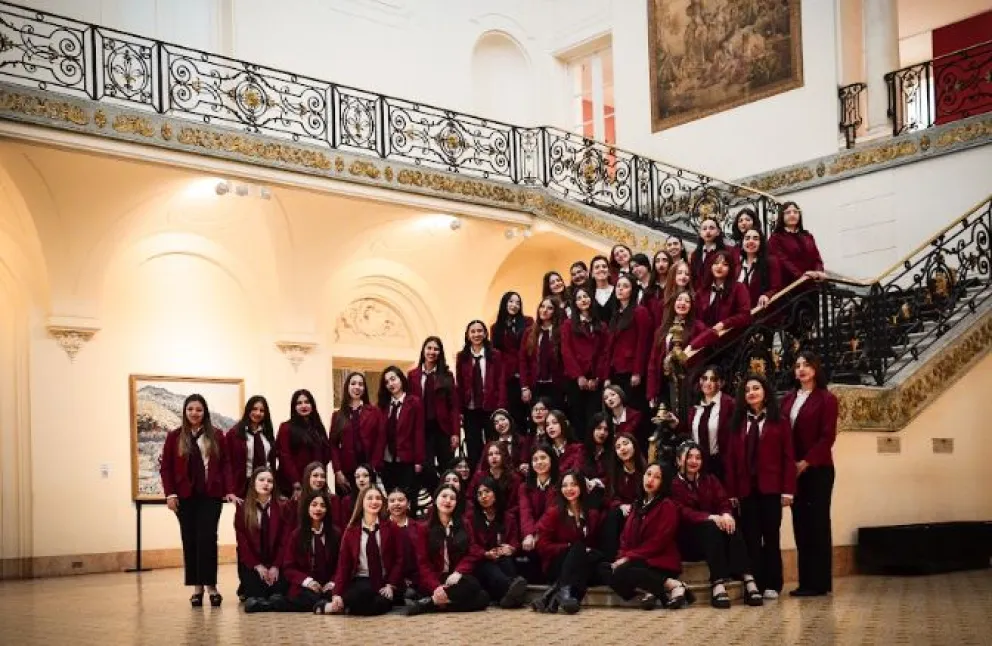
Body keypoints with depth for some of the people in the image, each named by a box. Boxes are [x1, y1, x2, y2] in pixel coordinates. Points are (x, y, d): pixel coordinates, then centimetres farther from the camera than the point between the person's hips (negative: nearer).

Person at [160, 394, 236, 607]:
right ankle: (197, 587, 9)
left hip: (211, 495, -1)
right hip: (185, 497, 1)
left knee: (207, 539, -8)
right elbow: (165, 467, 4)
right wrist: (170, 493, -5)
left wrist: (228, 491, -5)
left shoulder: (216, 436, 6)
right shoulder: (174, 437, 6)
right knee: (190, 540, 2)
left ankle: (211, 585, -3)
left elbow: (225, 465, 4)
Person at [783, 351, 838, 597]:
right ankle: (806, 581, 11)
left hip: (817, 470, -5)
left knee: (817, 524, -2)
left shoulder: (826, 399, -3)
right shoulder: (788, 399, 12)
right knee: (800, 524, 6)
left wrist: (806, 462, -14)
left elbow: (827, 436, -9)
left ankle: (819, 582, 2)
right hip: (794, 471, 5)